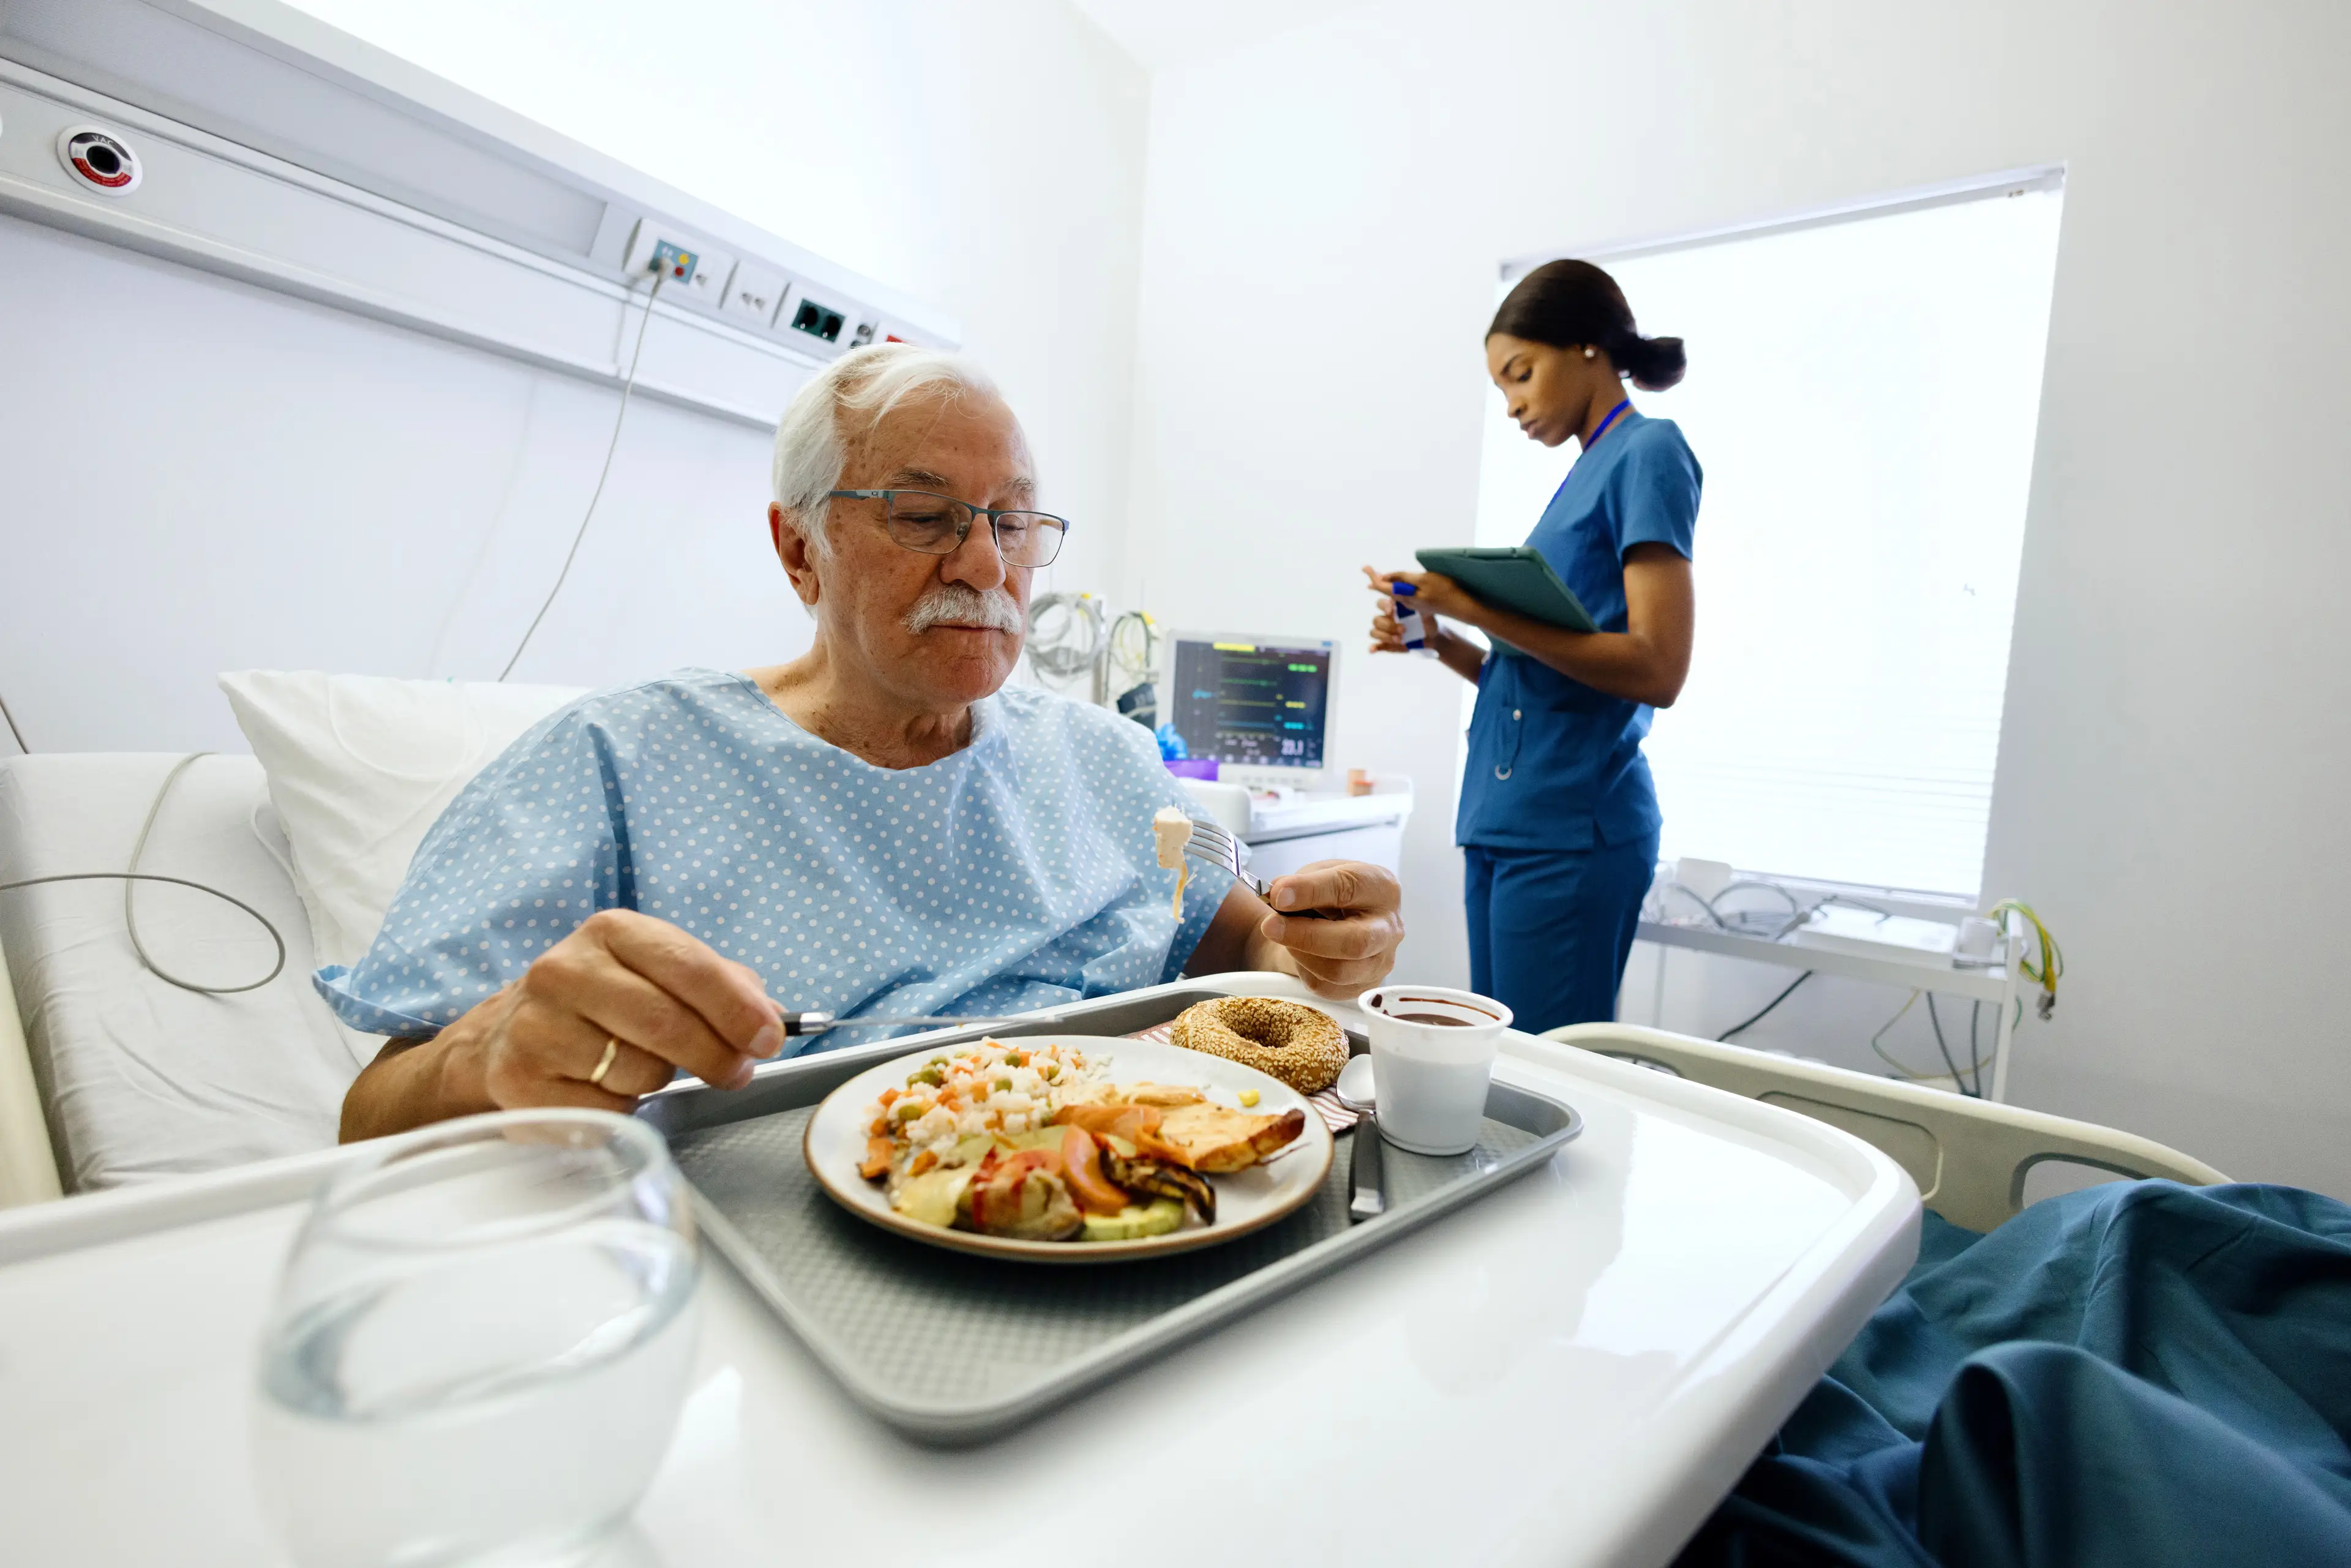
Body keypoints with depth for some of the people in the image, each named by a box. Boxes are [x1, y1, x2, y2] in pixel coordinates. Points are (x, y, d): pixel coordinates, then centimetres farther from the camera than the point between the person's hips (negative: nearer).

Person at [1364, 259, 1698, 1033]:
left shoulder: (1648, 452, -4)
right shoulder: (1585, 473, 20)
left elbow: (1656, 669, -15)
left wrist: (1479, 610, -16)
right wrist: (1441, 639, 4)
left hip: (1571, 832, -8)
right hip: (1502, 823, 8)